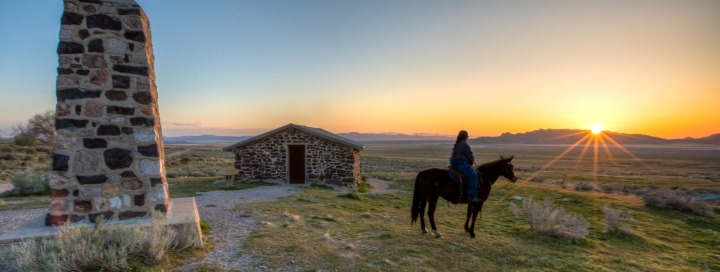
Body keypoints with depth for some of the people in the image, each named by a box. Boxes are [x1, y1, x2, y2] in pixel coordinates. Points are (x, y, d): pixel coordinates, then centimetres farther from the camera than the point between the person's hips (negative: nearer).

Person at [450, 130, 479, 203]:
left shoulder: (456, 144, 19)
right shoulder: (465, 145, -10)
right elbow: (470, 156, -6)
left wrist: (471, 160, 23)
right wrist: (471, 162, 13)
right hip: (462, 163, -11)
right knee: (473, 175, -19)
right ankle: (471, 196, -29)